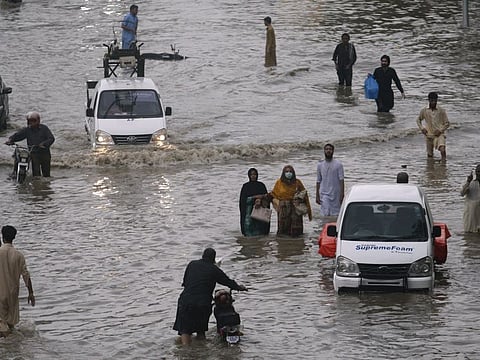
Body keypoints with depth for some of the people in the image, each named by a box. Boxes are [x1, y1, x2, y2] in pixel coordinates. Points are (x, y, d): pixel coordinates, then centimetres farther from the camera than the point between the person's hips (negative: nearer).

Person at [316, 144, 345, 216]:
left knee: (335, 215, 1)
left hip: (335, 194, -1)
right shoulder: (320, 165, 7)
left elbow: (341, 180, -4)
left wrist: (342, 194, -13)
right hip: (324, 194, 1)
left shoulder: (338, 165, -1)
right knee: (326, 214, -8)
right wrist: (317, 195, 7)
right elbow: (318, 181, 11)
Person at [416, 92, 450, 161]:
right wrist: (422, 128, -1)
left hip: (439, 134, -2)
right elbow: (418, 120, 17)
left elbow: (447, 123, 1)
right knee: (430, 155, 8)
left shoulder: (441, 111, -5)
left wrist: (440, 130, -14)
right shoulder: (424, 111, 0)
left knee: (442, 150, -28)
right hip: (429, 135, 2)